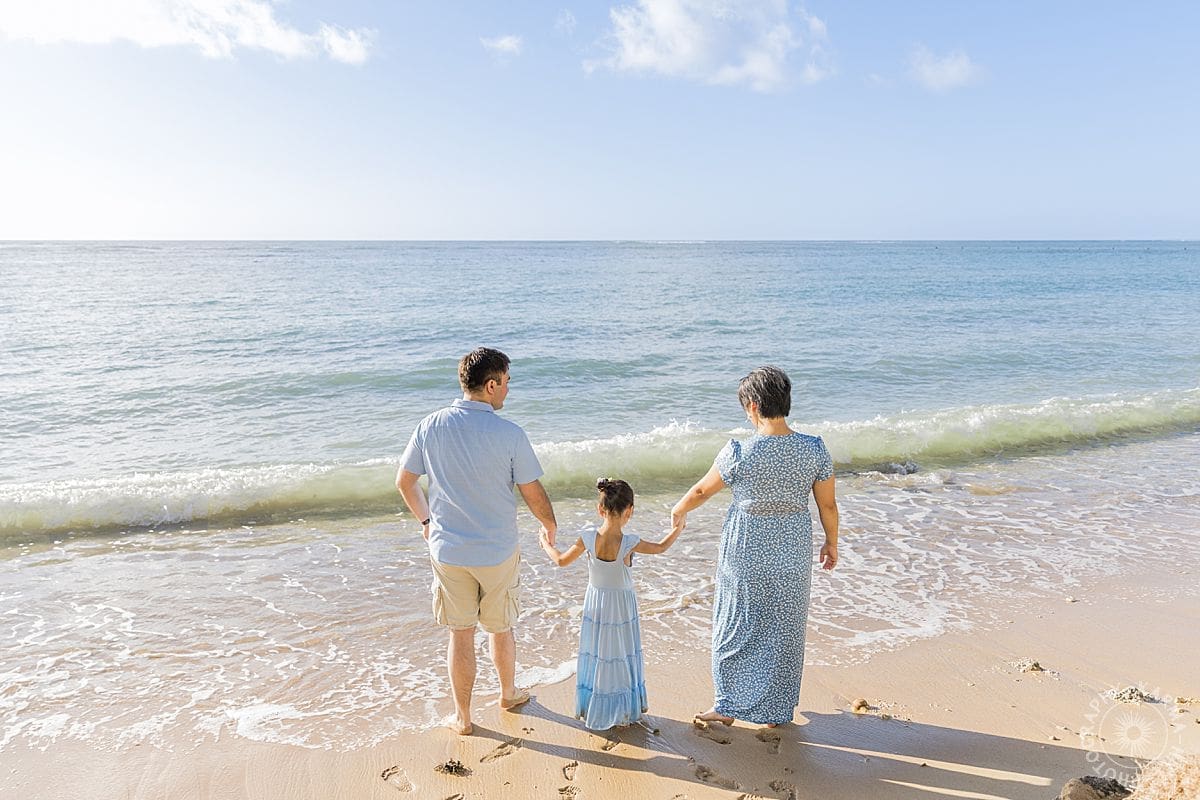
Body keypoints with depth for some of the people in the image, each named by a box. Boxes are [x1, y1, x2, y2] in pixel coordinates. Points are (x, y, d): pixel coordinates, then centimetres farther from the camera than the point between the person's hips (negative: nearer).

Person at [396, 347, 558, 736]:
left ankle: (462, 717, 28)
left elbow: (404, 483, 3)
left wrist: (426, 519, 20)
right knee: (500, 628, 20)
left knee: (460, 634, 15)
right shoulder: (510, 434, -17)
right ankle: (509, 694, 43)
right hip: (498, 552, -1)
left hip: (447, 550, 2)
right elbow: (534, 494, -9)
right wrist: (549, 526, 11)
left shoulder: (431, 427, -8)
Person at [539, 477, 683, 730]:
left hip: (595, 606, 2)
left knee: (595, 657, 18)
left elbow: (561, 560, -2)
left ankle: (592, 708, 30)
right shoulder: (629, 543, -23)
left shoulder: (587, 539, -17)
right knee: (622, 657, 15)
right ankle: (623, 711, 26)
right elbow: (660, 547, -5)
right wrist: (678, 529, 14)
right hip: (622, 607, -2)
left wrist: (546, 544, 18)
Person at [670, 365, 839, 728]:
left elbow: (702, 490, -5)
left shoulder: (738, 454, -21)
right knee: (784, 629, 19)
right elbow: (828, 504, -2)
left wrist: (678, 511, 15)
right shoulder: (814, 449, -12)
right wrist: (831, 542, 16)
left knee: (737, 626, 15)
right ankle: (777, 709, 34)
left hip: (746, 551, -3)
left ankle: (728, 706, 29)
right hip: (793, 552, 3)